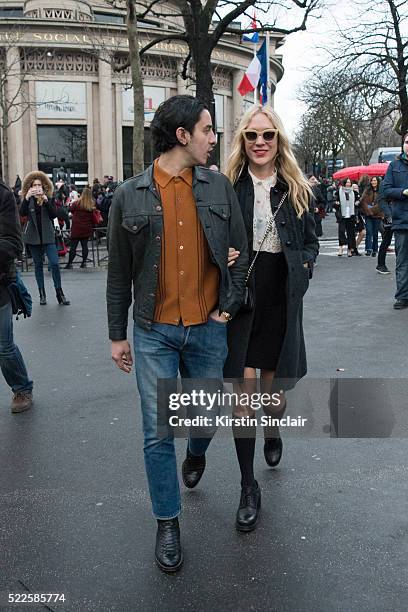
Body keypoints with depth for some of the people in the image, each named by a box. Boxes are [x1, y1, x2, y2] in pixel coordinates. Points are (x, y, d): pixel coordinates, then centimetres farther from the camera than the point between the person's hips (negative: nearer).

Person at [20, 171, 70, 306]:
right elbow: (22, 214, -15)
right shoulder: (29, 200, 3)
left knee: (54, 263, -10)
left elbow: (54, 215, -10)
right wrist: (26, 197, -26)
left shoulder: (49, 199, 3)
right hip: (33, 236, 1)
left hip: (48, 236, -1)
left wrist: (46, 200, -21)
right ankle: (42, 294, 14)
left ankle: (59, 293, -2)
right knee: (38, 264, 6)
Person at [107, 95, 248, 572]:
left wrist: (229, 307, 0)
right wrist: (117, 335, 4)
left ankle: (196, 454, 52)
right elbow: (119, 273, 2)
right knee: (158, 433, 1)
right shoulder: (129, 196, -3)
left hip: (208, 329, 2)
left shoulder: (219, 187, 1)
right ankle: (167, 523, 20)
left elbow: (239, 253, 7)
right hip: (154, 332, -2)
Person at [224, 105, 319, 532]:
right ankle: (249, 488, 10)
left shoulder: (296, 190, 5)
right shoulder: (227, 187, -1)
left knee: (274, 388, 13)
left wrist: (303, 266, -2)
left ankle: (273, 431, 51)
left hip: (281, 300, 2)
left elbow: (311, 242, 15)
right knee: (243, 388, -6)